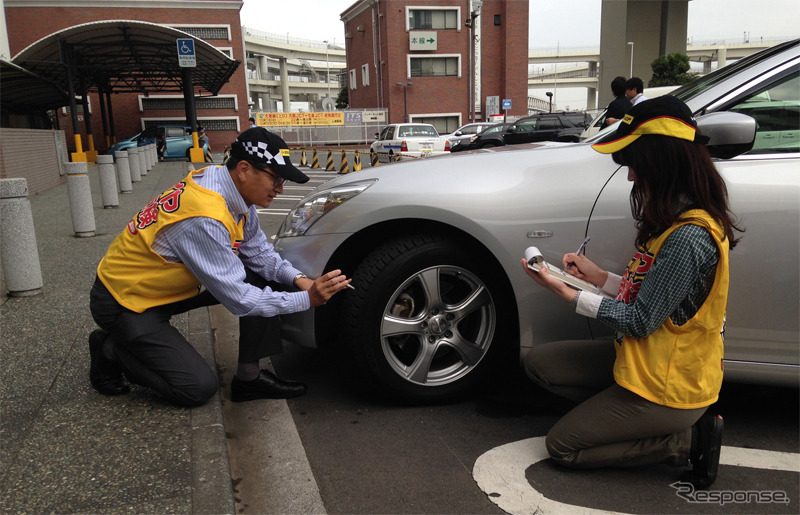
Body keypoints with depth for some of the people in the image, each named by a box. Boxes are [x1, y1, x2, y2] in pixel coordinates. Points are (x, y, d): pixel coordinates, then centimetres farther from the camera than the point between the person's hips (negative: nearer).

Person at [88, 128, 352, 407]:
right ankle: (110, 351, 8)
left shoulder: (236, 194, -8)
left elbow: (259, 252, 2)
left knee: (263, 278, -5)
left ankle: (249, 377, 1)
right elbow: (239, 299, -30)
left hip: (167, 284, 9)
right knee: (199, 388, -11)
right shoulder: (205, 217, -35)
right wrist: (307, 298, -29)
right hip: (125, 301, -9)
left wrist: (298, 279, -14)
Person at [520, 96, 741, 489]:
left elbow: (640, 322, -22)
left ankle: (690, 439, 2)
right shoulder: (681, 220, 3)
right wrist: (600, 277, 5)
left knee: (561, 445, 0)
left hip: (666, 383, -9)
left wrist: (571, 295, -16)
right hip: (642, 360, 9)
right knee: (538, 361, 8)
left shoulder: (689, 238, -28)